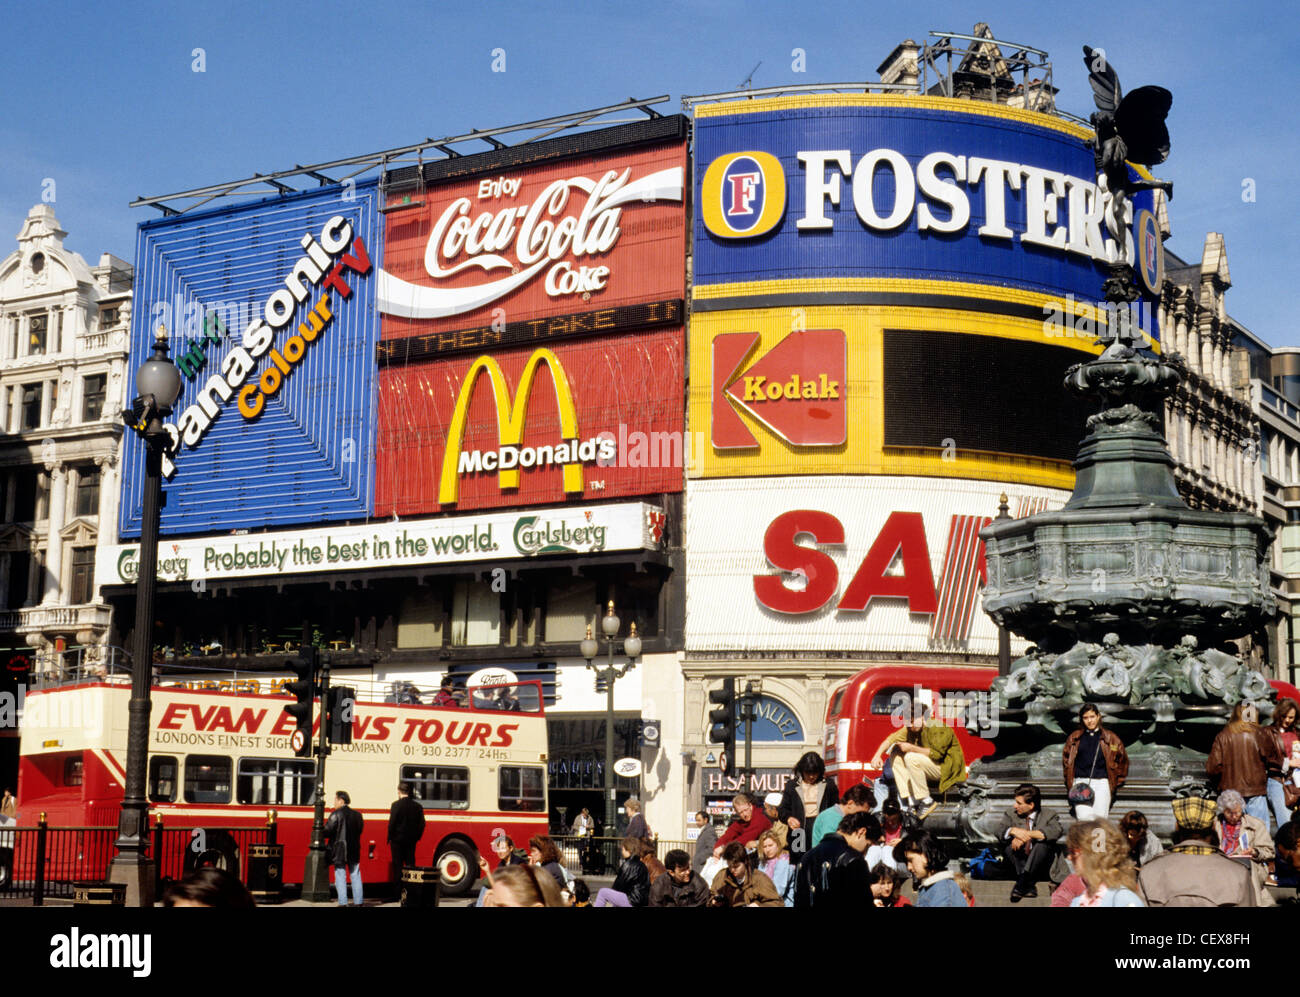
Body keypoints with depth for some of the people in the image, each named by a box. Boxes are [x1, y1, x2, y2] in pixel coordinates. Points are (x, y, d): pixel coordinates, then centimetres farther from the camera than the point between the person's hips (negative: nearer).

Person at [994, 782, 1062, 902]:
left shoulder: (1050, 814, 3)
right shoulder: (1012, 813, 11)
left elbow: (1055, 832, -19)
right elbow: (1000, 830, -5)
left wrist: (1027, 834, -26)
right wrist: (1013, 831, -27)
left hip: (1039, 863, -2)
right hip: (1019, 861, 2)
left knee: (1042, 844, -31)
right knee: (1011, 846, -26)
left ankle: (1021, 884, -38)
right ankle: (1030, 885, -35)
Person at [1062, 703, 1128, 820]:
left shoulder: (1110, 738, 9)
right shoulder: (1074, 738, 13)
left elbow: (1122, 760, 17)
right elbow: (1066, 760, 22)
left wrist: (1116, 783, 12)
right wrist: (1069, 783, 13)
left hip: (1102, 781, -1)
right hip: (1081, 781, 1)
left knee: (1100, 817, -12)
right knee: (1083, 817, -15)